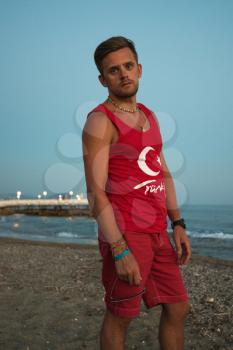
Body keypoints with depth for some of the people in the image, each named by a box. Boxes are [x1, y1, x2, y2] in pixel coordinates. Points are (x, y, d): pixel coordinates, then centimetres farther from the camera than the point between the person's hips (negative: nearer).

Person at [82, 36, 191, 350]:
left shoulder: (148, 116, 15)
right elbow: (95, 192, -16)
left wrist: (178, 225, 10)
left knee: (178, 308, 14)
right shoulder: (99, 121, -10)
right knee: (121, 315, 7)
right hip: (125, 235, -7)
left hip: (156, 234, 8)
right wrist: (120, 251, -20)